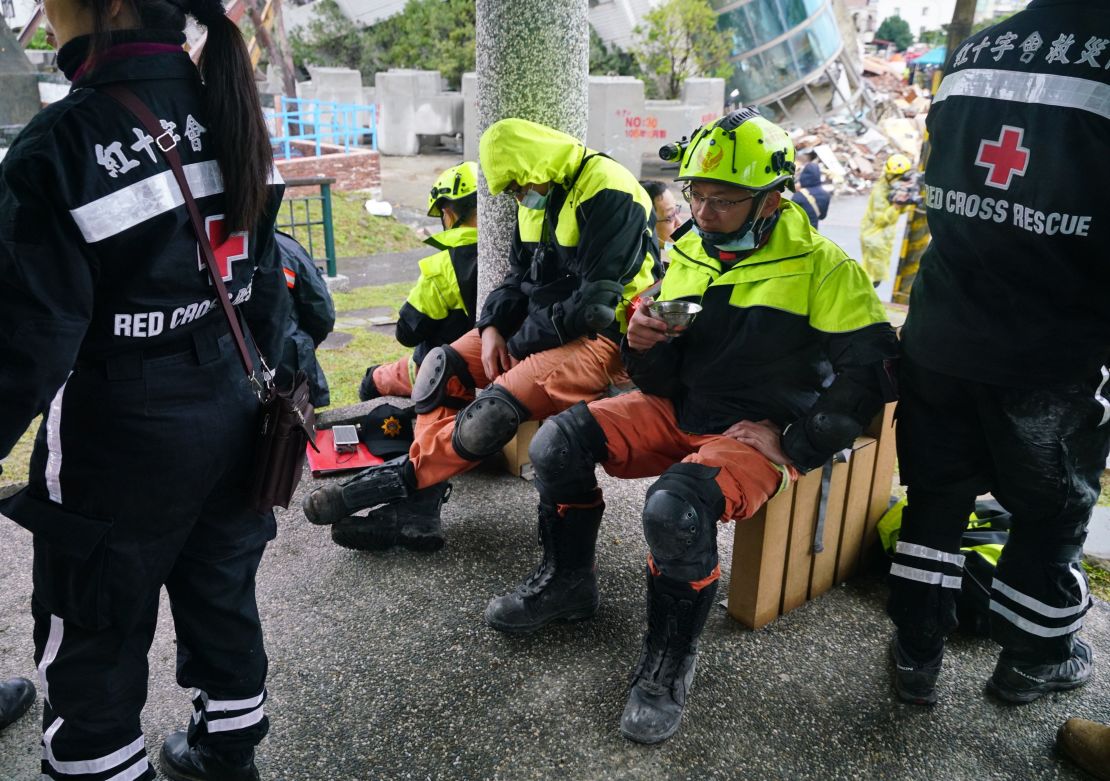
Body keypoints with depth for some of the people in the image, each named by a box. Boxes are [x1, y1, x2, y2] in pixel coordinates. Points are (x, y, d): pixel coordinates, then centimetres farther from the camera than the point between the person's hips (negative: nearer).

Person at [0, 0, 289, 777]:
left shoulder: (63, 143, -19)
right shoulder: (229, 117, 2)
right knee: (221, 597, 23)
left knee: (94, 646, 13)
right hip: (230, 418, 7)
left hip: (120, 441, -7)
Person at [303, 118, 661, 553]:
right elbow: (519, 277, 16)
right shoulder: (540, 199, 12)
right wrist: (492, 328, -4)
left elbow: (596, 299, -22)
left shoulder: (606, 194, -17)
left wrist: (520, 344, -16)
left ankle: (399, 479, -13)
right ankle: (414, 513, -11)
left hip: (601, 337, -9)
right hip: (539, 328, 9)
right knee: (441, 367, -6)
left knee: (497, 407, -30)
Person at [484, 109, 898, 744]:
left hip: (759, 432, -6)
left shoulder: (819, 264, -9)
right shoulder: (688, 252, 7)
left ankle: (669, 665, -9)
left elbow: (870, 371, -13)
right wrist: (645, 345, -14)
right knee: (556, 444, -12)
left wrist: (793, 441, -16)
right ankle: (568, 582, 12)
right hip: (680, 410, 6)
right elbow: (663, 379, 9)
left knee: (676, 505, -35)